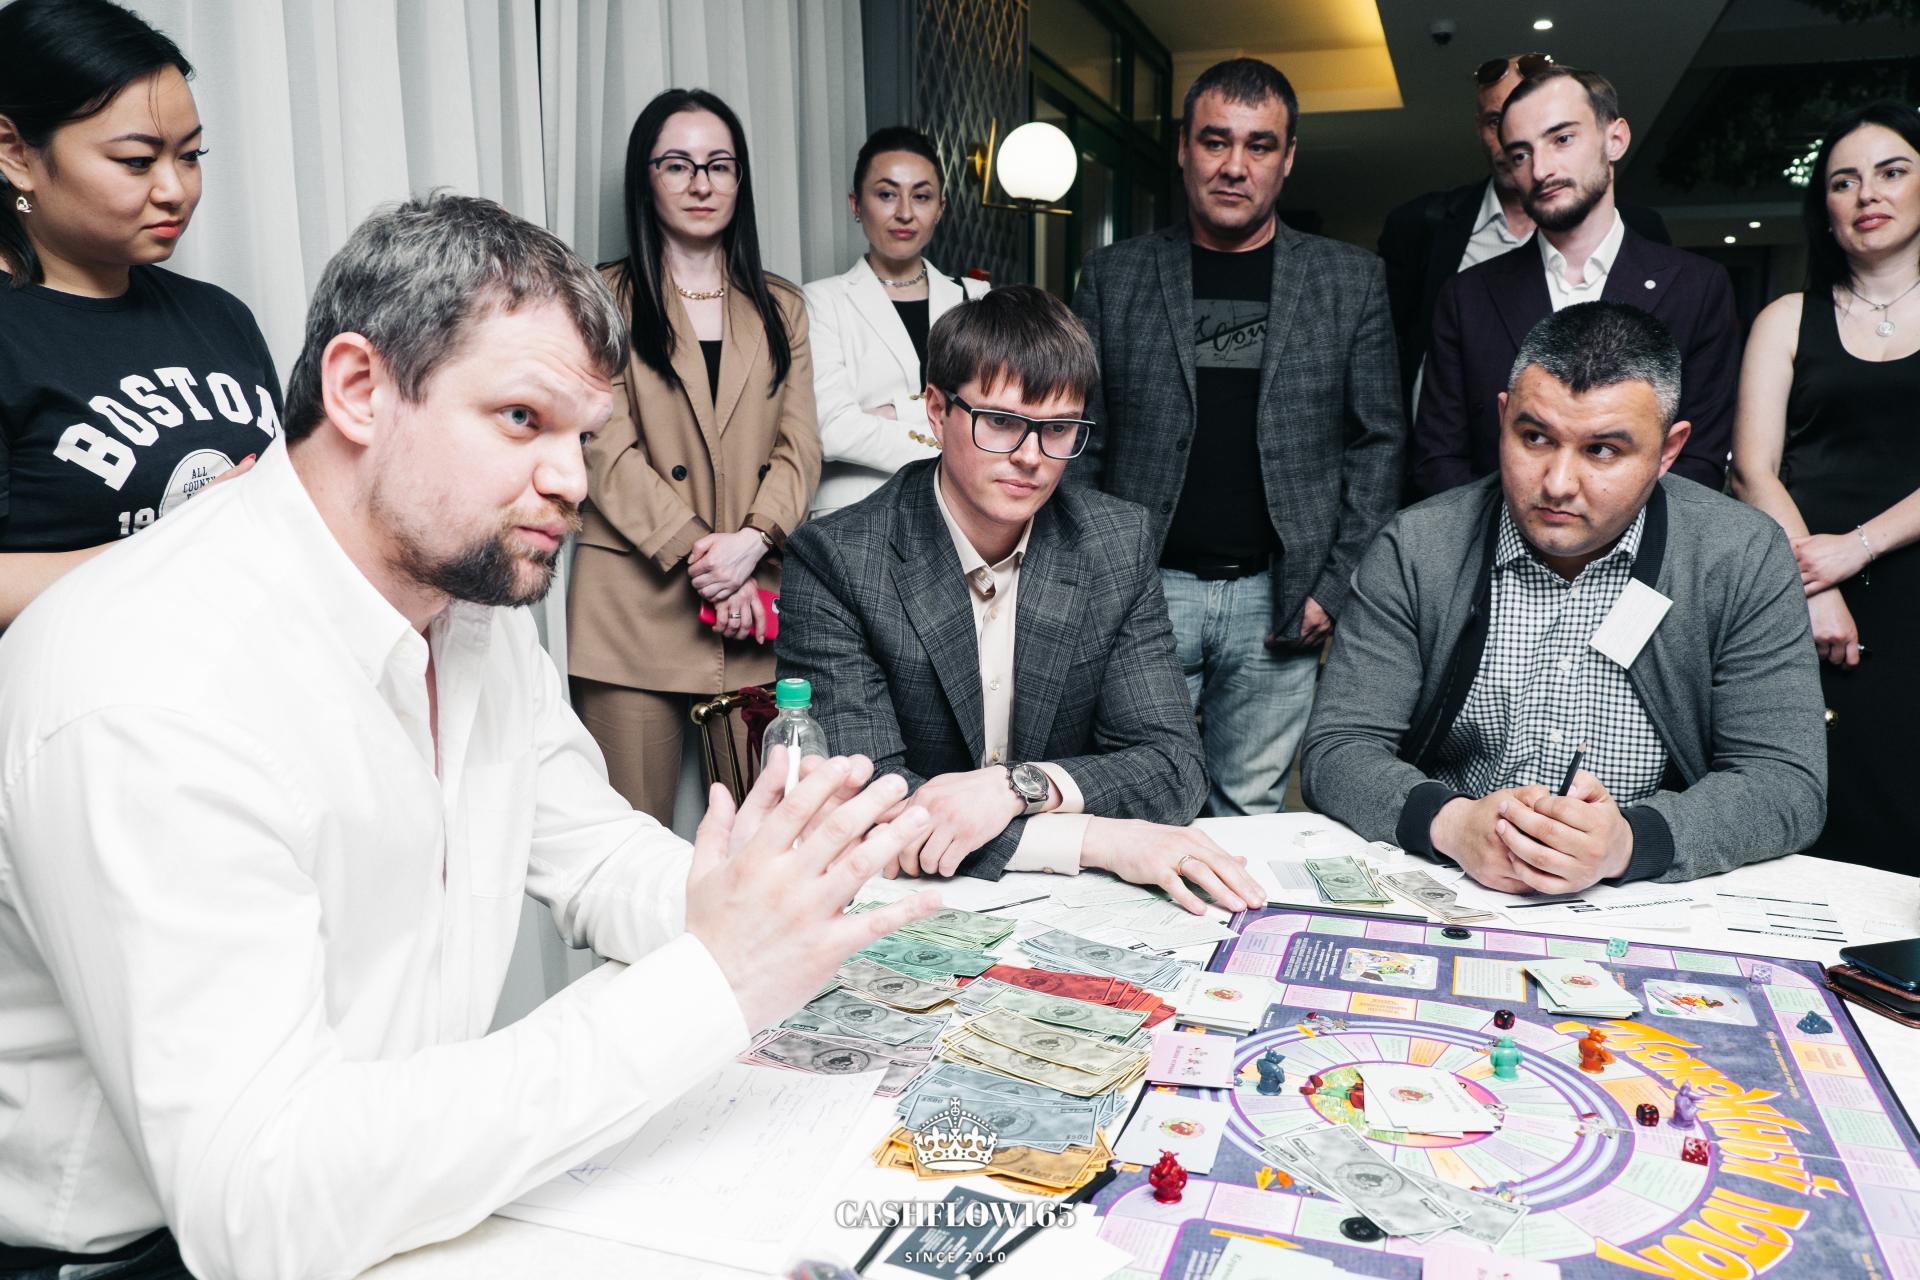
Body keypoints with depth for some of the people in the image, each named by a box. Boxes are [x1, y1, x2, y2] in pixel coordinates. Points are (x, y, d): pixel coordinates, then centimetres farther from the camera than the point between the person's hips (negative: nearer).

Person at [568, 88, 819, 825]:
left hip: (756, 601, 3)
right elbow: (609, 450, -4)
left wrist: (751, 542, -10)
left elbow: (800, 444, 7)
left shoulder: (780, 308, 16)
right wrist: (697, 549, -13)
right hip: (639, 604, -3)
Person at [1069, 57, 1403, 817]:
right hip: (1146, 587, 0)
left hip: (1278, 600, 1)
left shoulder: (1350, 282, 6)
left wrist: (1337, 586, -2)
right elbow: (1080, 443, 6)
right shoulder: (1113, 278, 6)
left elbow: (1379, 442, 6)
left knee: (1251, 809, 8)